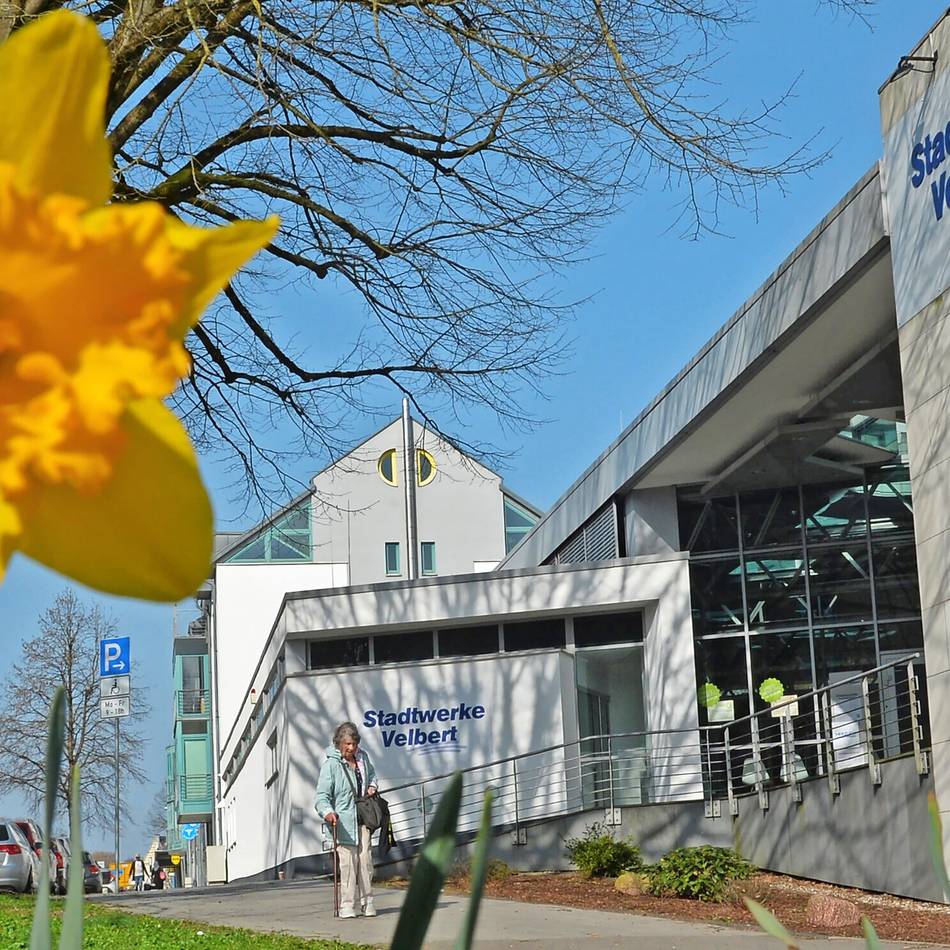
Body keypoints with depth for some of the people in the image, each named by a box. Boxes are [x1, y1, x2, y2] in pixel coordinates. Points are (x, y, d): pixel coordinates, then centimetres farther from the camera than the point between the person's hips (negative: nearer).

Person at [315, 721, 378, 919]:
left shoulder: (362, 758, 8)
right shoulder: (331, 765, -11)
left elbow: (371, 772, 31)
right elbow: (322, 795, -15)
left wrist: (372, 786, 11)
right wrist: (327, 812, -33)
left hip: (363, 818, 5)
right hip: (342, 821, -5)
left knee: (365, 858, 3)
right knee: (348, 860, -8)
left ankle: (366, 902, 12)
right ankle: (347, 905, -1)